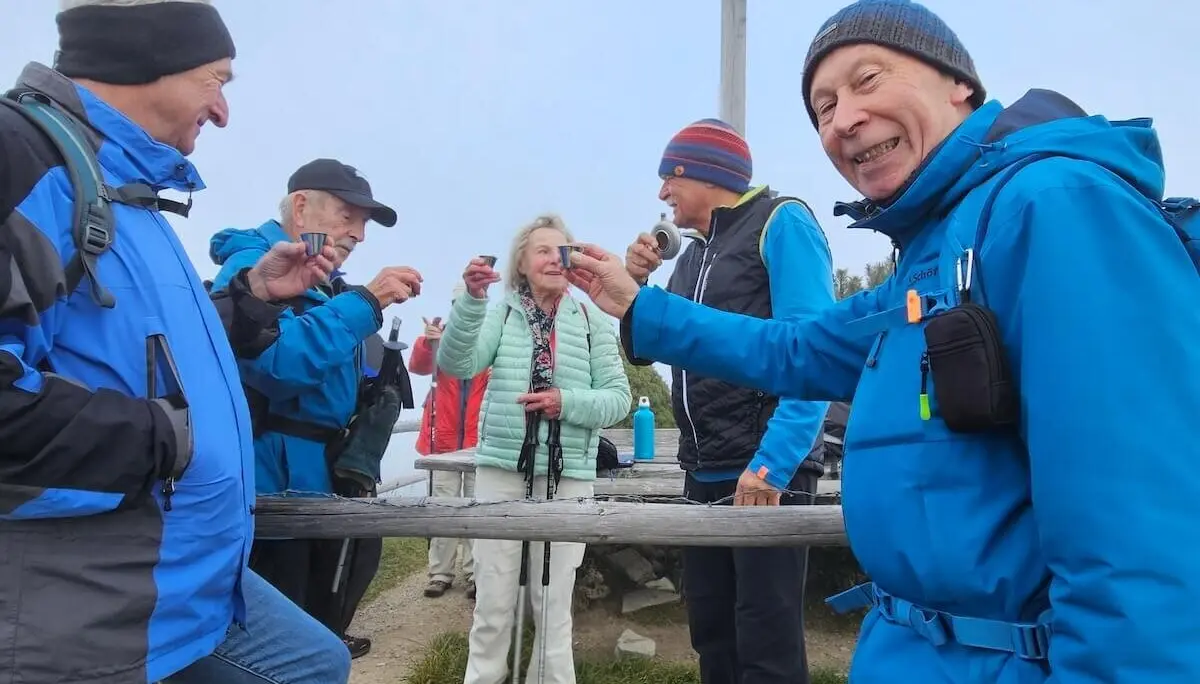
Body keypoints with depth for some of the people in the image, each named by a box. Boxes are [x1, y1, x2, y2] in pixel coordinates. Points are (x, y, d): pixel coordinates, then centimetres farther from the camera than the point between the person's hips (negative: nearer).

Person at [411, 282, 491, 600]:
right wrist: (428, 342, -31)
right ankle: (440, 573, 15)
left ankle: (475, 574, 11)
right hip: (445, 437, 2)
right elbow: (418, 366, -10)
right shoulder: (442, 336, 5)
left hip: (482, 438, -1)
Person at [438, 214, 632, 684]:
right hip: (501, 470, 0)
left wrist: (569, 402, -17)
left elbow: (618, 397, 0)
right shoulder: (501, 313, 4)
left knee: (554, 602, 11)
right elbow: (457, 365, -11)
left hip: (568, 478, 0)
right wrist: (471, 300, -24)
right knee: (493, 602, 9)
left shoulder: (592, 321, 3)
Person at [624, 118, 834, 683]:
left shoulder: (781, 222, -6)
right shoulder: (693, 256, 17)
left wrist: (771, 463, -23)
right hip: (706, 474, 8)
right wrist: (635, 284, 3)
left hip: (767, 470, -7)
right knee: (710, 631, 14)